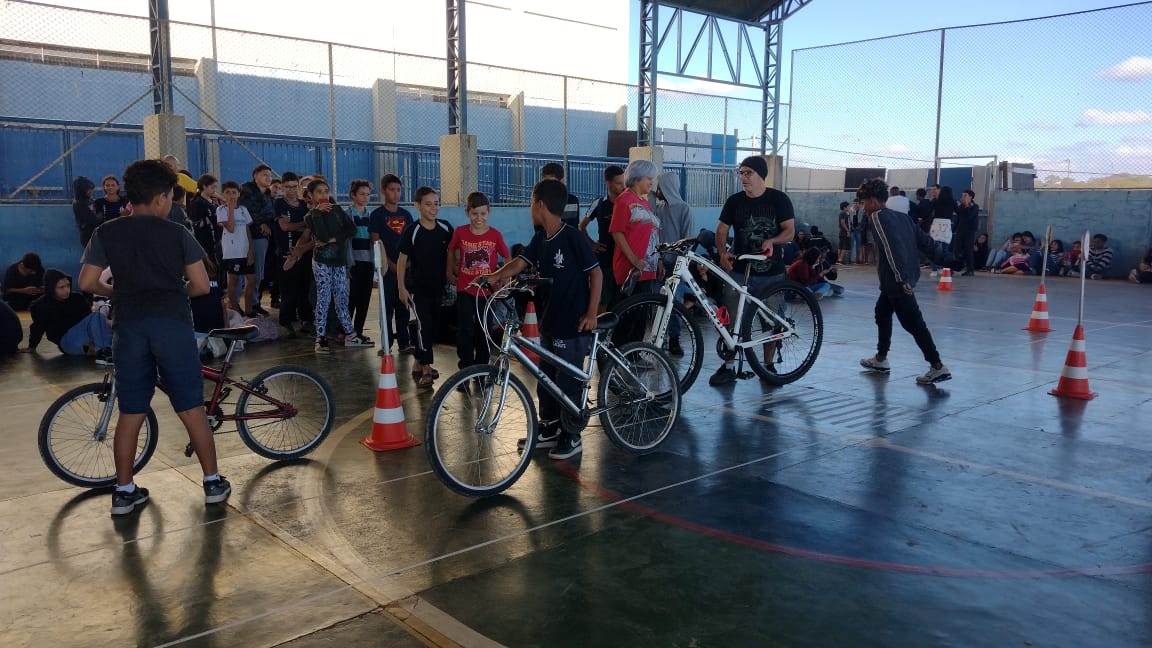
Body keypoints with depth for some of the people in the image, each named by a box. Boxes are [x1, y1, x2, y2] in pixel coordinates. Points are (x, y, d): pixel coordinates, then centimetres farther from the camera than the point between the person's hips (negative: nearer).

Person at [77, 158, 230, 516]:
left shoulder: (106, 233, 7)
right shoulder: (176, 233, 1)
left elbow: (87, 282, 5)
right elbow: (201, 285, -1)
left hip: (128, 325, 2)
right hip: (172, 323, -2)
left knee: (130, 413, 10)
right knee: (192, 409, 5)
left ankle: (124, 491, 16)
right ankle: (213, 482, 12)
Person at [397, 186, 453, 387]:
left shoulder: (446, 228, -2)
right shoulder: (412, 231, -11)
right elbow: (402, 260, -6)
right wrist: (402, 287, -8)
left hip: (439, 286, 5)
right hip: (418, 287, -4)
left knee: (435, 326, 9)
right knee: (425, 325, -13)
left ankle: (418, 364, 25)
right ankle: (426, 370, -6)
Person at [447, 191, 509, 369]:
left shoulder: (495, 235, -6)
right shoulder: (460, 232, -4)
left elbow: (507, 258, 5)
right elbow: (451, 251, 14)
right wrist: (450, 273, 16)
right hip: (465, 290, 0)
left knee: (483, 333, 11)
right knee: (465, 331, 0)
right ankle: (466, 367, 15)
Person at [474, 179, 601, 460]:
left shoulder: (573, 238, -15)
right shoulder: (540, 239, 7)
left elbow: (595, 273, -13)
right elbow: (519, 262, -1)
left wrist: (591, 313, -15)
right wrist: (494, 277, -17)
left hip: (572, 325, -8)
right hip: (549, 322, 8)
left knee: (568, 383, 1)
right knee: (546, 381, 16)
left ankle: (572, 437, 14)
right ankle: (549, 428, 31)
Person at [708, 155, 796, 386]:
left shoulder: (779, 199, 1)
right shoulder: (734, 201, 6)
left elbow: (789, 231, -2)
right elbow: (721, 231, 6)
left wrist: (772, 241, -22)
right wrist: (723, 253, -13)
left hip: (771, 272, -1)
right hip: (739, 270, 1)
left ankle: (768, 365, 21)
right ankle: (728, 366, 4)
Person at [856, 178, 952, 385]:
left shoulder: (878, 216, -9)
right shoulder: (901, 216, 17)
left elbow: (891, 247, -20)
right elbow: (925, 241, 13)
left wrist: (901, 278, -25)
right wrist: (947, 259, 11)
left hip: (897, 281, -10)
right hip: (900, 279, 10)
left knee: (913, 323, -8)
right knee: (882, 312, 23)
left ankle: (938, 368, -9)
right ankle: (881, 359, 34)